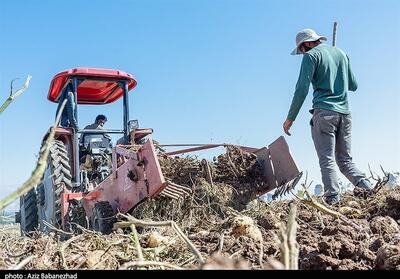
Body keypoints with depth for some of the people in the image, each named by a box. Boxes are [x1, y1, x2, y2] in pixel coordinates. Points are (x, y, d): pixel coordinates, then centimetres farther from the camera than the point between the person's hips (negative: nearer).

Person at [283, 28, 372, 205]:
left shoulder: (311, 56, 0)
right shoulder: (341, 53, 19)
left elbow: (302, 89, -9)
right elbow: (353, 86, 23)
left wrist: (290, 118, -5)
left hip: (324, 112, -6)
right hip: (344, 113, 6)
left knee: (327, 161, -6)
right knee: (345, 160, 11)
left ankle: (333, 199, -14)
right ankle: (366, 187, -8)